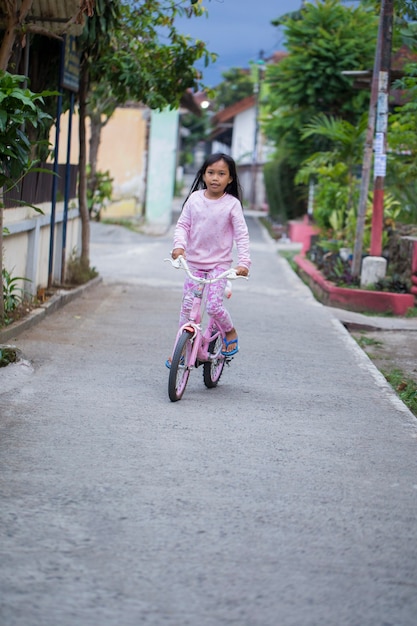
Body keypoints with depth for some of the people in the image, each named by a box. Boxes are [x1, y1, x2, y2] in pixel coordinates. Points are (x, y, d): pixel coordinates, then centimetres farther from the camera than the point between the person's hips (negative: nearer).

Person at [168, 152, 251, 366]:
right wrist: (179, 245, -15)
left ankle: (230, 332, 15)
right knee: (187, 306, 4)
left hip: (220, 263, -3)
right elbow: (182, 225, 3)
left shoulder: (232, 204, -9)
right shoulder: (194, 199, -2)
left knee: (213, 305, -14)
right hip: (194, 261, 3)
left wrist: (244, 262, -19)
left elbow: (241, 235, -8)